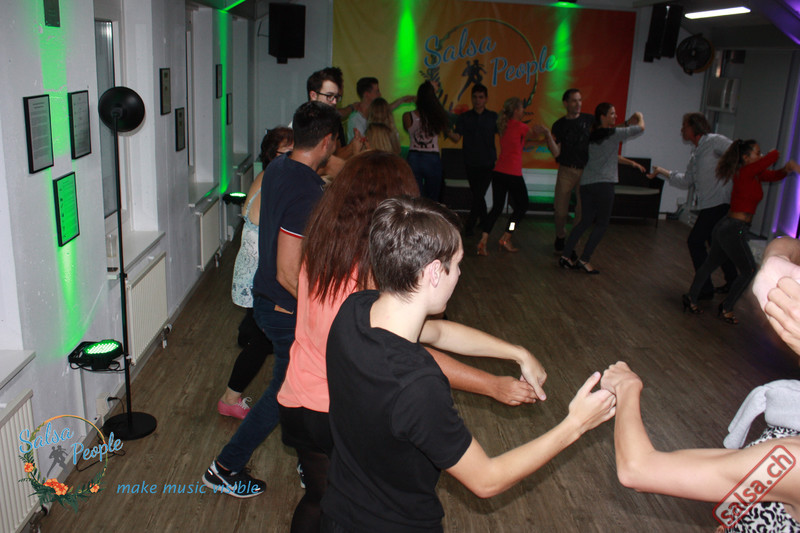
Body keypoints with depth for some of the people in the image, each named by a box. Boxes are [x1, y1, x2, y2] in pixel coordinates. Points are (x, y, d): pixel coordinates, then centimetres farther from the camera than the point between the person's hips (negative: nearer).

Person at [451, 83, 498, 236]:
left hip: (488, 162, -1)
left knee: (478, 195, -8)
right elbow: (457, 137, -4)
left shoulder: (493, 117, 4)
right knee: (477, 194, 10)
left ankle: (469, 224, 1)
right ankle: (484, 221, 27)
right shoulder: (464, 117, 4)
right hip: (471, 163, 1)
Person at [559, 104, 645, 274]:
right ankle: (584, 259, -1)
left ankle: (565, 256, 9)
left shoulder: (593, 135, 16)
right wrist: (639, 117, 25)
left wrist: (630, 162, 29)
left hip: (586, 182, 7)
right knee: (602, 224, 2)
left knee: (585, 221, 13)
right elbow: (640, 128, 6)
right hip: (603, 183, -7)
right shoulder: (614, 133, -5)